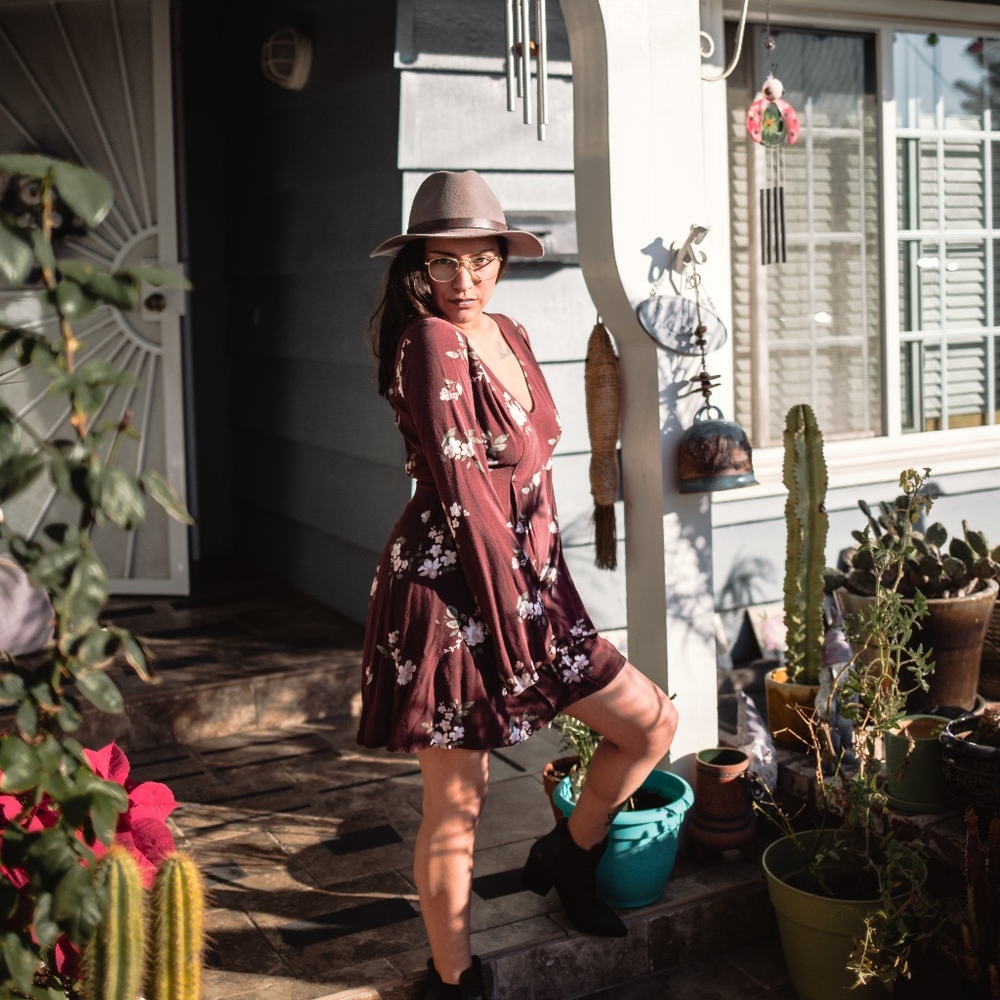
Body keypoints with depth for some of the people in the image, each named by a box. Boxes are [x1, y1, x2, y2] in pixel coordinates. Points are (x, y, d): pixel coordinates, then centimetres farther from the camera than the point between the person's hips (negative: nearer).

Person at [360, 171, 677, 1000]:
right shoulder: (429, 344, -14)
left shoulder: (511, 337, 12)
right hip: (452, 591, -8)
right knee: (457, 803, 2)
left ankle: (566, 859, 32)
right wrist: (510, 601, -16)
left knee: (654, 722, 10)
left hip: (529, 582, 8)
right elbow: (460, 486, -18)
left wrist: (545, 583, 13)